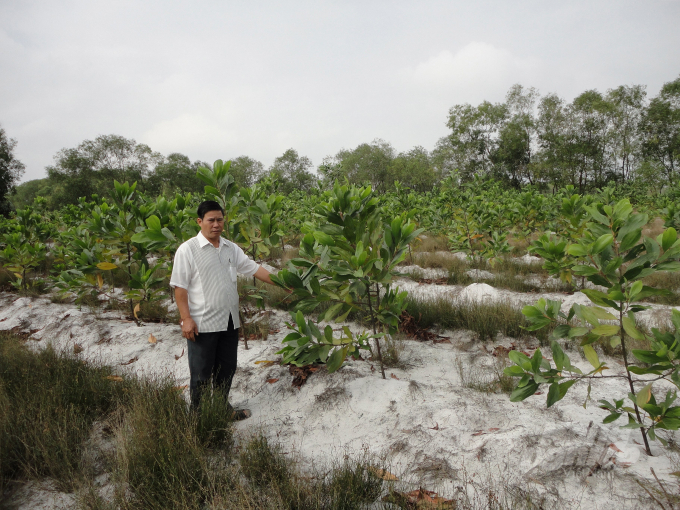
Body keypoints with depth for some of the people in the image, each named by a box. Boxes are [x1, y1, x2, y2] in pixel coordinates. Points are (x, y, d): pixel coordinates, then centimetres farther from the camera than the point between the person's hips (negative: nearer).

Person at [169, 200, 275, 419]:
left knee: (227, 369, 18)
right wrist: (186, 319, -18)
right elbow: (180, 286, -12)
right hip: (202, 324, -6)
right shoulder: (188, 249, -9)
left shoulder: (231, 248, 8)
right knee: (201, 374, 5)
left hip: (230, 322, 6)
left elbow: (254, 268, 10)